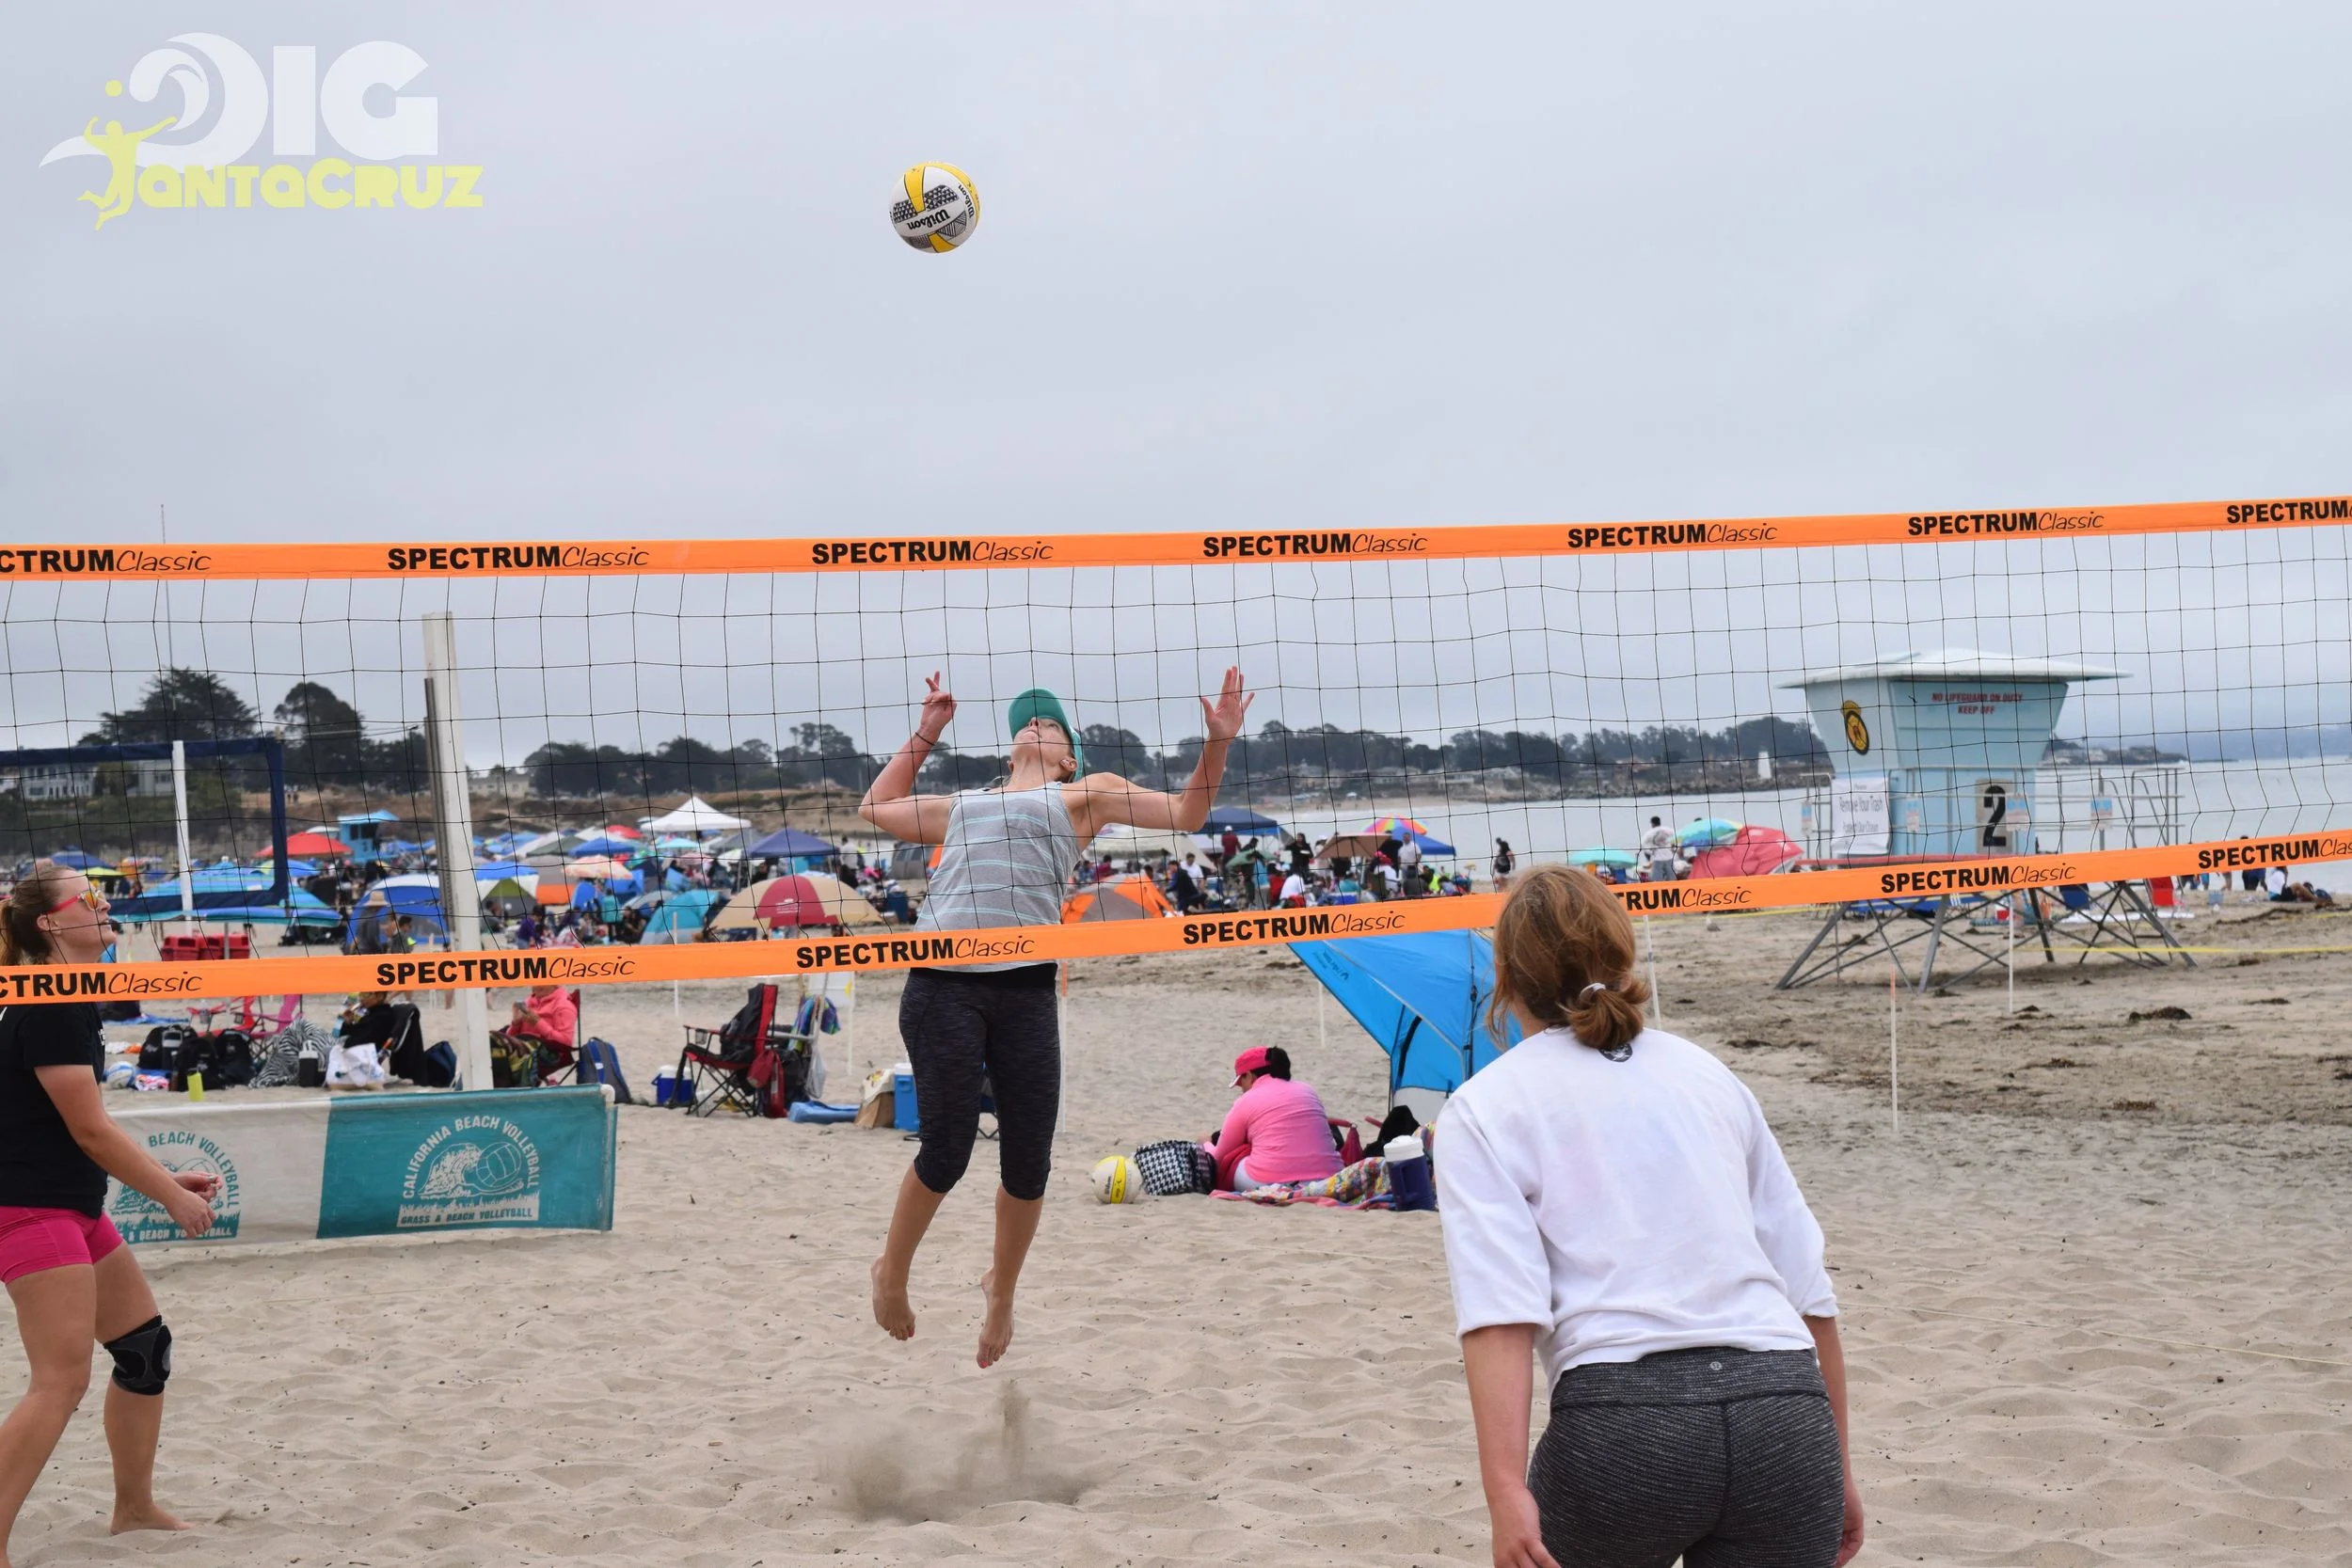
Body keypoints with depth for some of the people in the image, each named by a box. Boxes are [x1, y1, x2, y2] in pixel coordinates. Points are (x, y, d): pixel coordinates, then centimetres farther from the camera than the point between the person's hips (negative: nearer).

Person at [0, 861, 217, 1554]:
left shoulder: (66, 1000, 12)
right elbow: (90, 1130, -18)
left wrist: (166, 1179, 14)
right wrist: (170, 1195, -10)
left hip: (74, 1209, 10)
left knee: (146, 1347, 17)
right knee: (61, 1382, -14)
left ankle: (135, 1508, 29)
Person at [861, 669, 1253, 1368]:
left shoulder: (1085, 794, 21)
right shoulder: (962, 805, 28)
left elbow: (1186, 813, 21)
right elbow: (876, 807, 42)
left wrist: (1218, 741, 8)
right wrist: (925, 733, 41)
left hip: (1026, 987, -1)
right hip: (942, 985, 1)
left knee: (1029, 1161, 0)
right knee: (947, 1147, -5)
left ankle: (1002, 1290, 24)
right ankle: (892, 1270, 18)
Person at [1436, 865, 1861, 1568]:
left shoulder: (1484, 1109, 8)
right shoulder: (1708, 1073, 20)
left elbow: (1500, 1309, -9)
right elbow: (1809, 1290, 18)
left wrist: (1506, 1492, -16)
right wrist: (1834, 1466, 25)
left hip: (1625, 1420, -3)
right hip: (1785, 1416, 3)